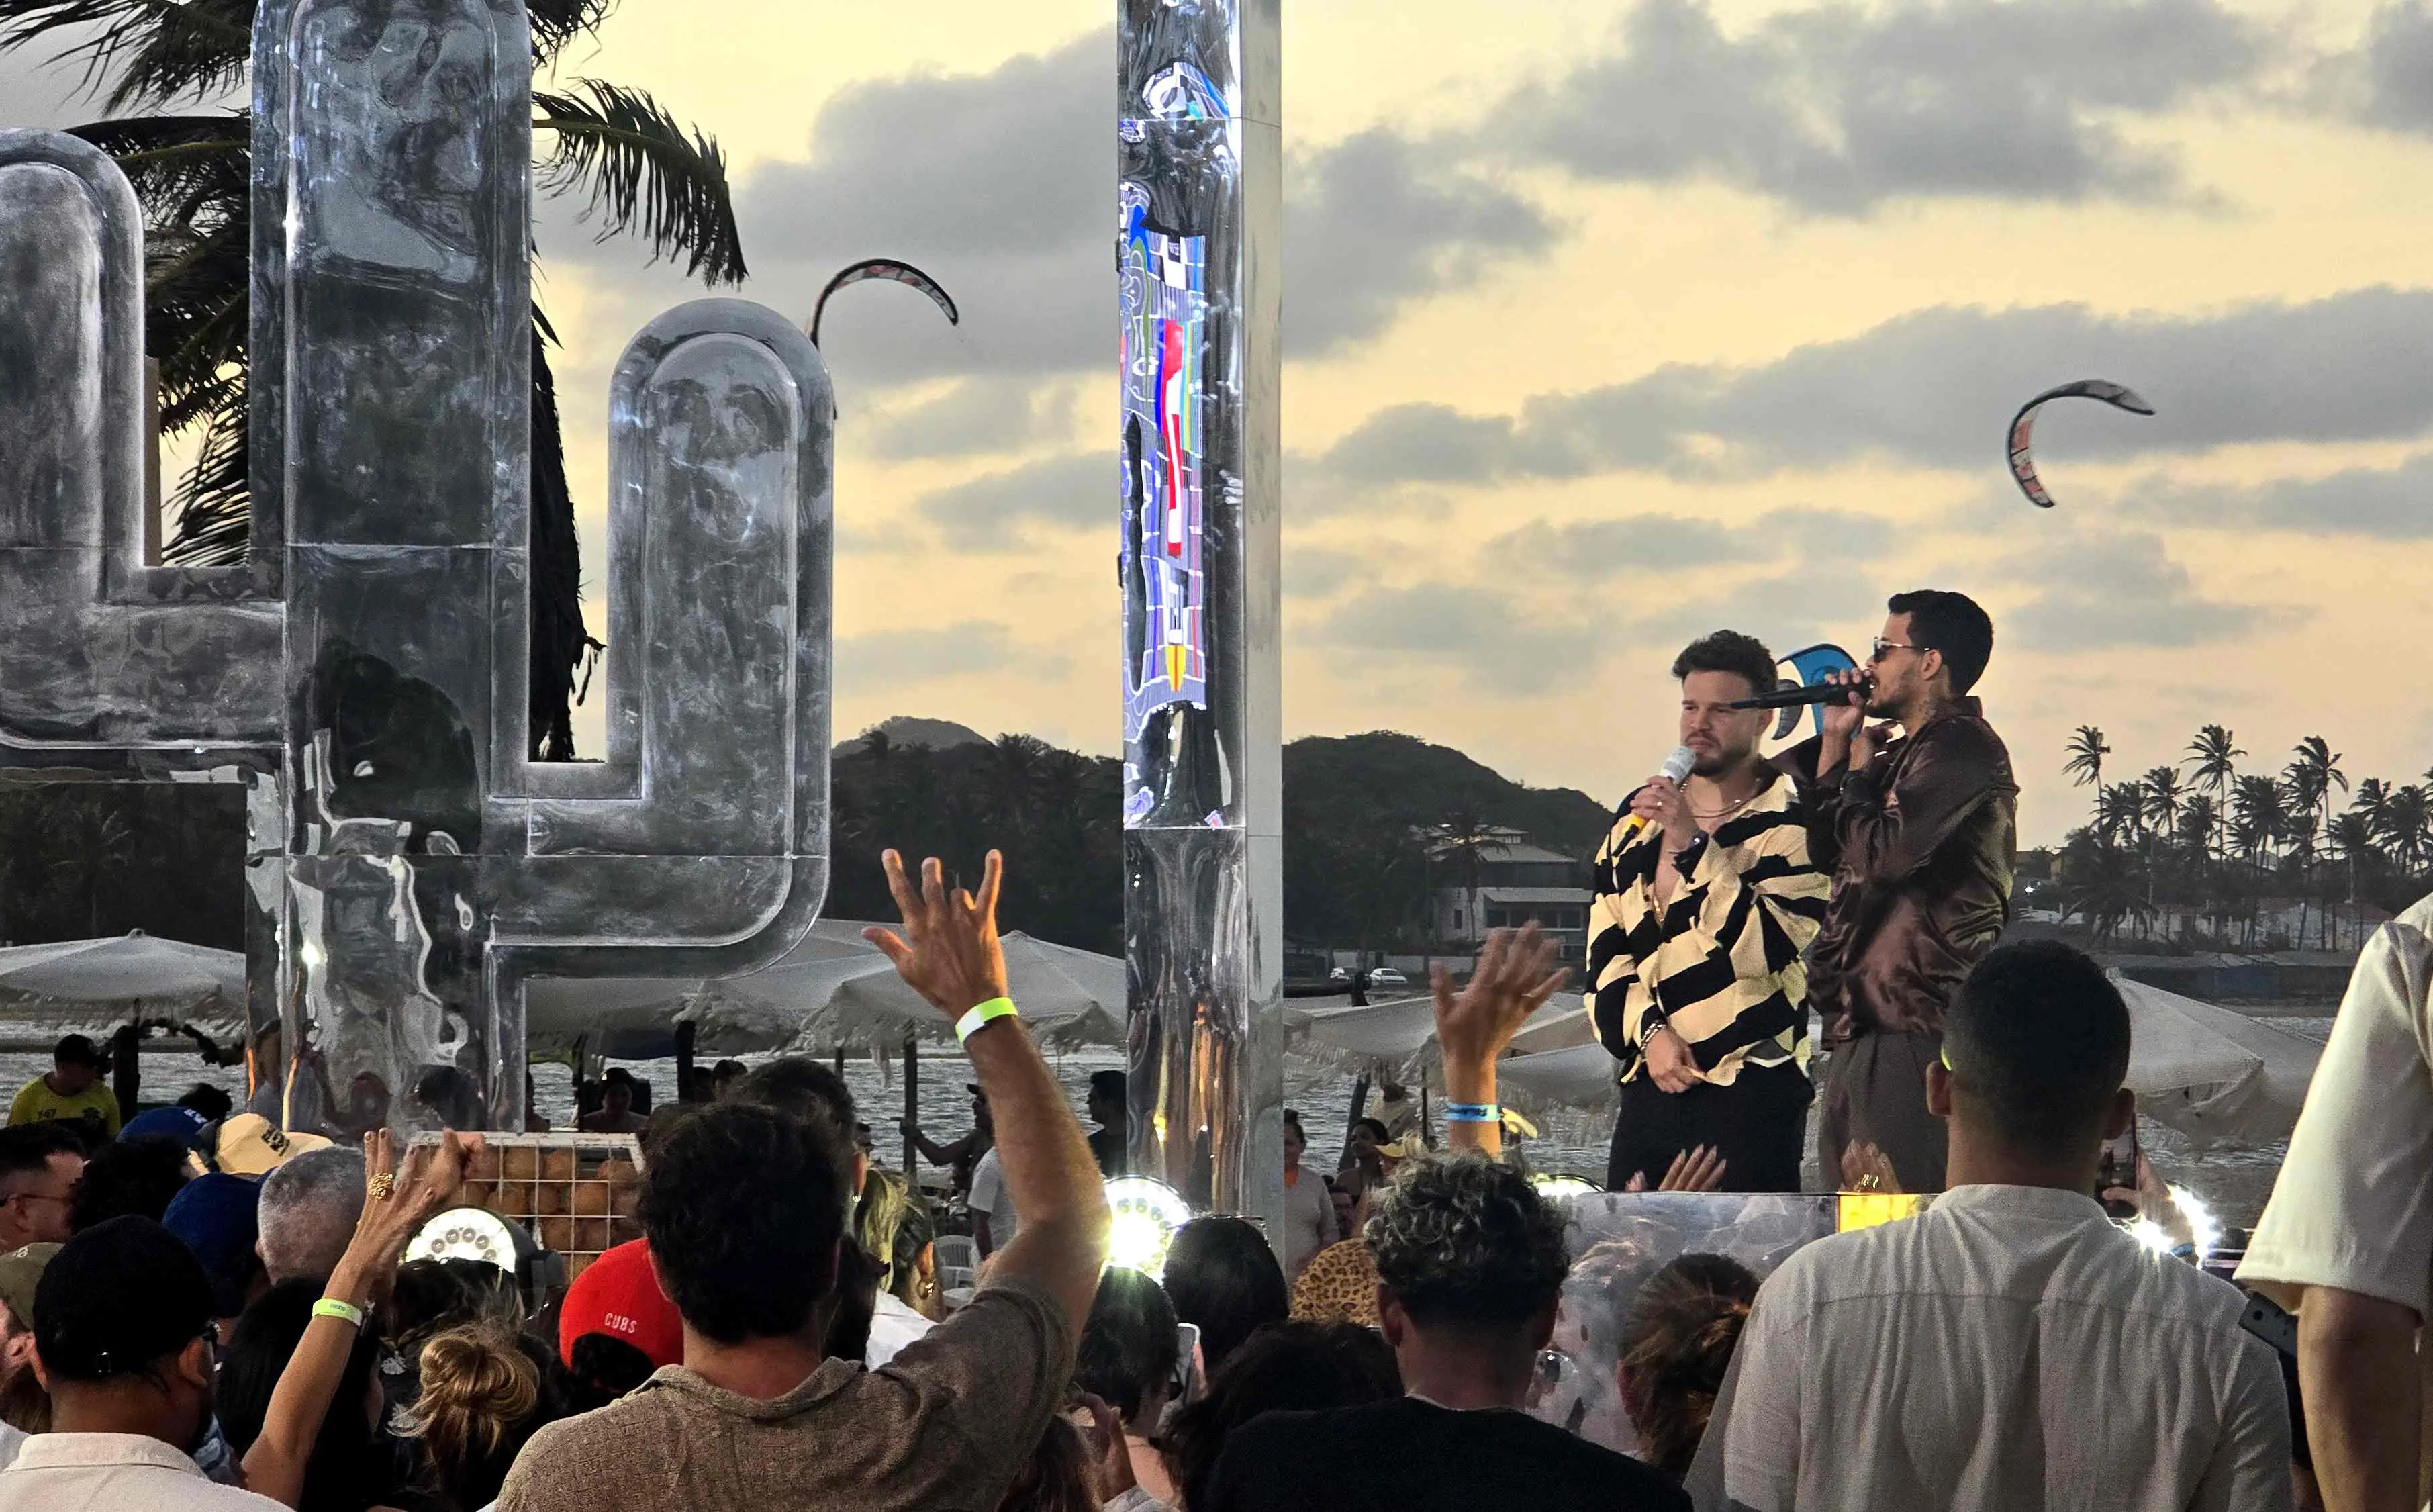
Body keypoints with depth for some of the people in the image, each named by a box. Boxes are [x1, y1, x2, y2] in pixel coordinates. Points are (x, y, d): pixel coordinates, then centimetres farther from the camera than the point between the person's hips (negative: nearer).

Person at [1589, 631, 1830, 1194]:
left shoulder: (1790, 825, -3)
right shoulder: (1638, 817, 15)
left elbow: (1772, 949, -16)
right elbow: (1605, 951, 14)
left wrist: (1693, 845, -19)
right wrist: (1650, 1031, -2)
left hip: (1752, 1087, -6)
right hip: (1651, 1081, 6)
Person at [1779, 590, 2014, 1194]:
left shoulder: (1963, 749, -10)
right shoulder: (1905, 753, 21)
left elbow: (1882, 853, -21)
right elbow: (1827, 850, 22)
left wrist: (1860, 772, -2)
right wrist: (1836, 741, 16)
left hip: (1916, 1029, -11)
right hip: (1865, 1029, 11)